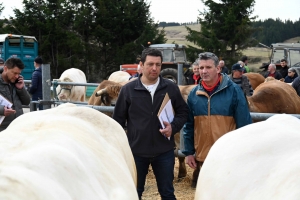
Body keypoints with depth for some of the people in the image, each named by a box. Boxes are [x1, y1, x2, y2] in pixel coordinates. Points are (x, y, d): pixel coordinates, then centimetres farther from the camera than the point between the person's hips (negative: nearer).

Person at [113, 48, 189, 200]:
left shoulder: (171, 88, -1)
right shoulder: (128, 89, -4)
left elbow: (183, 111, 9)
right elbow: (118, 119, 2)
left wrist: (174, 127, -10)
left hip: (164, 151, 1)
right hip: (136, 151, 0)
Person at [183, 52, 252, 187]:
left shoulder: (233, 90, -8)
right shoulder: (194, 94, 2)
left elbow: (244, 124, -7)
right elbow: (189, 126, 9)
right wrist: (188, 152, 5)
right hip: (202, 157, 3)